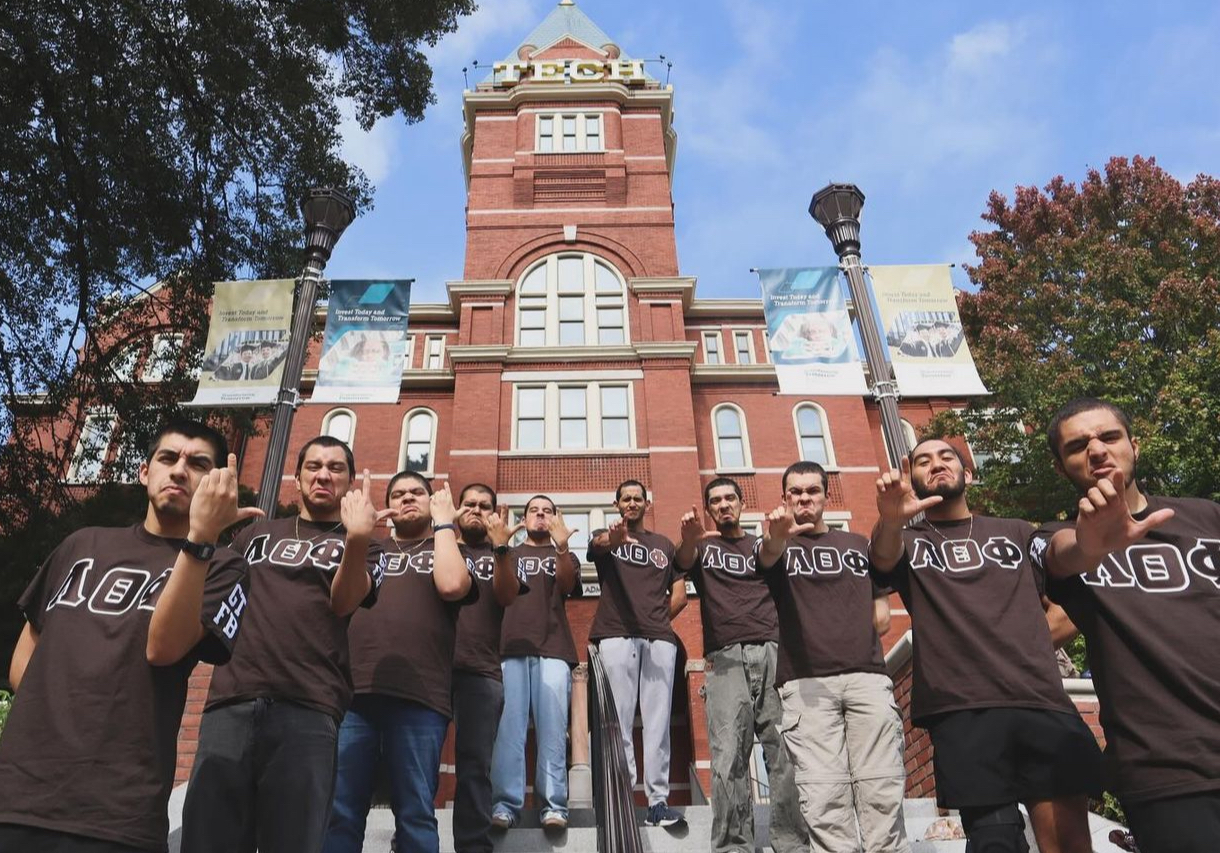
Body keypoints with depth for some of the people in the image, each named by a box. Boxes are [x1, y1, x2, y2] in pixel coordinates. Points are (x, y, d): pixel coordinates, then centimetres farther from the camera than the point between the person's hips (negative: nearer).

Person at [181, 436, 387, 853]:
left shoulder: (357, 545, 12)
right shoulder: (258, 532, 22)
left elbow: (344, 600, -6)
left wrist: (356, 539, -27)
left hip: (308, 710, -2)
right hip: (231, 702, 3)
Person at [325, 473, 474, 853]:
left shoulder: (447, 550, 18)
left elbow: (451, 585, -6)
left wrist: (443, 522, 4)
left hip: (418, 697, -2)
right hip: (353, 691, 3)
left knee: (415, 814, 1)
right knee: (339, 811, 2)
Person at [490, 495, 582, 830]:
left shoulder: (563, 556, 22)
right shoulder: (509, 554, 25)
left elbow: (569, 585, -1)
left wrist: (562, 546, -19)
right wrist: (499, 547, -8)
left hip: (553, 648, -1)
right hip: (511, 647, 1)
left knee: (552, 727, -8)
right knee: (509, 726, -8)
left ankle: (553, 805, -8)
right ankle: (505, 803, -8)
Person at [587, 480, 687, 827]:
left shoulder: (664, 544, 23)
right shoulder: (606, 537, 13)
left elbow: (679, 594, 22)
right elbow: (598, 543, -14)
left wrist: (658, 620, 10)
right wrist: (614, 538, -36)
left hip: (660, 638, 2)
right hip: (616, 635, -2)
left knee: (658, 721, -2)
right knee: (619, 720, -7)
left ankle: (658, 801, 0)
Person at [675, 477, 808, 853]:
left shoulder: (761, 545, 23)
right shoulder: (703, 546, 18)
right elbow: (684, 562, -6)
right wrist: (689, 538, -32)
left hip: (772, 650, 1)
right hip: (725, 657, -1)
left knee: (785, 752, -5)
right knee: (729, 757, -9)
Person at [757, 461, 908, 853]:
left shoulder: (858, 544, 22)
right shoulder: (779, 545, 12)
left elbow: (881, 616, 21)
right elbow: (767, 557, -15)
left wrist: (851, 637, 7)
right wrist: (776, 537, -37)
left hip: (867, 676, 3)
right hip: (805, 681, -2)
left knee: (882, 789, -4)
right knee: (823, 795, -9)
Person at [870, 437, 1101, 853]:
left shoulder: (1018, 533, 20)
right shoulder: (907, 542, 11)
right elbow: (884, 558, -14)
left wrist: (1030, 644, 3)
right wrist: (890, 519, -36)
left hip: (1043, 702, 2)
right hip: (962, 712, -2)